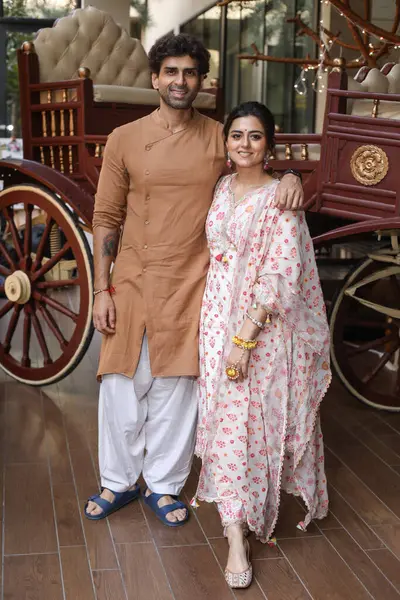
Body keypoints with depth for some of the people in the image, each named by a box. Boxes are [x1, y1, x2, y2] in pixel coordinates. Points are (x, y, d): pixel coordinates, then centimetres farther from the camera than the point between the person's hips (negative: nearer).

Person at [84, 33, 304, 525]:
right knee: (123, 385, 8)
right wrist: (102, 290, -2)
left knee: (175, 389, 8)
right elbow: (106, 219, 3)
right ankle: (118, 481, 29)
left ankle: (163, 486, 28)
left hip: (190, 285, 0)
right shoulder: (124, 139, 1)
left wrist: (289, 177, -12)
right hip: (133, 282, 0)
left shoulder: (221, 139, 2)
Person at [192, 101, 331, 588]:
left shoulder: (278, 198, -12)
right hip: (218, 318, 6)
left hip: (262, 325, -6)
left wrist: (245, 338, -22)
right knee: (225, 418, 5)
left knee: (254, 418, 4)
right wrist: (222, 329, 12)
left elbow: (281, 277, -18)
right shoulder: (222, 187, 8)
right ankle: (236, 535, 13)